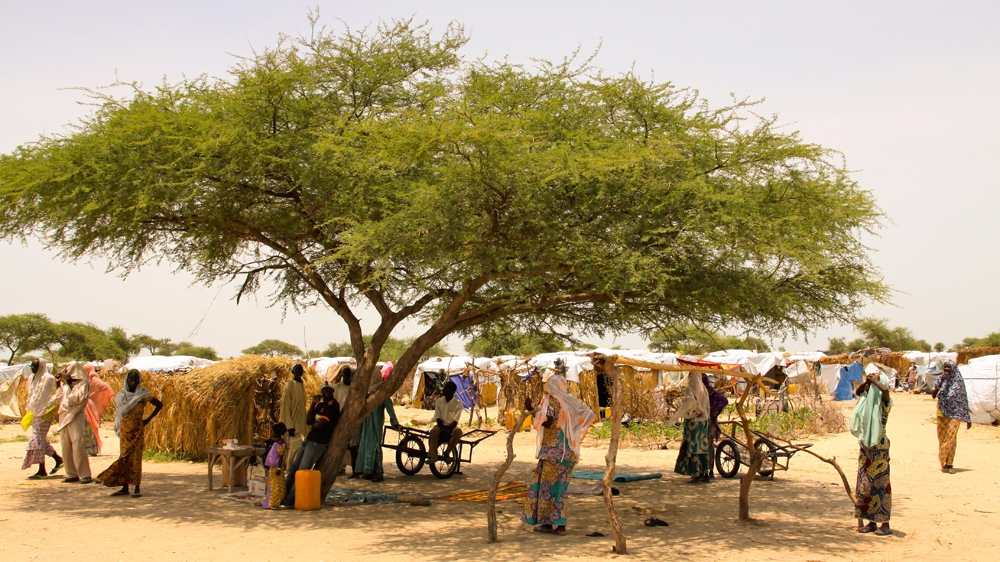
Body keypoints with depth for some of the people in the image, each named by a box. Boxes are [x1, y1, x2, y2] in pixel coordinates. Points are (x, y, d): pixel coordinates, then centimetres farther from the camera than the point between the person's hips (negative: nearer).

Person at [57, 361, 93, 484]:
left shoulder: (83, 383, -3)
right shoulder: (67, 383, 17)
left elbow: (77, 398, -14)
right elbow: (60, 399, 19)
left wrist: (67, 385, -10)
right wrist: (59, 386, 9)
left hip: (75, 417, -7)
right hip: (64, 417, 7)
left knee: (77, 444, -15)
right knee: (66, 447, 4)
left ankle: (85, 474, -14)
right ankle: (72, 474, 9)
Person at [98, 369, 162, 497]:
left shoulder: (143, 395, -4)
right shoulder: (121, 394, 7)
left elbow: (159, 405, 1)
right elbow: (118, 412, 17)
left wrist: (148, 419, -1)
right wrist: (118, 428, 5)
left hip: (137, 429, -4)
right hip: (125, 429, 4)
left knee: (135, 458, -5)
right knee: (125, 458, 6)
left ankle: (137, 488, -2)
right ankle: (125, 487, 11)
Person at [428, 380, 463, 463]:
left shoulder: (458, 403, -5)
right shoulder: (439, 401, 3)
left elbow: (455, 421, -7)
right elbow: (438, 418, 0)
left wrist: (448, 429, -24)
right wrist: (442, 428, -18)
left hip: (451, 427, -1)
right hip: (441, 426, 1)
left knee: (458, 431, -36)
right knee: (433, 431, -34)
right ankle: (433, 456, -37)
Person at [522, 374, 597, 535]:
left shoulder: (551, 401, -8)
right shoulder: (572, 401, 10)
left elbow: (546, 422, -19)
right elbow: (590, 415, 11)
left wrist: (530, 409, -12)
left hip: (553, 450, -6)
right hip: (569, 451, 6)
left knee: (546, 485, 3)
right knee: (561, 486, 10)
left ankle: (546, 523, 4)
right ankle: (560, 524, 7)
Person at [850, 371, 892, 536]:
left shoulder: (884, 402, -10)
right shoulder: (868, 400, 11)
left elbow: (885, 389, -30)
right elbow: (858, 392, 23)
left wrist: (875, 380, -13)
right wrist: (866, 382, 6)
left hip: (879, 447, -8)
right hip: (866, 446, 8)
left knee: (880, 484, -4)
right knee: (865, 485, 9)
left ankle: (885, 524, 0)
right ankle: (872, 521, 17)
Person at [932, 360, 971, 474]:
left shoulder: (958, 381, -2)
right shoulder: (939, 379, 5)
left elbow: (964, 400, 2)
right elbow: (933, 395, -6)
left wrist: (968, 419, 3)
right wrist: (941, 381, -17)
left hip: (954, 414, -3)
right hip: (942, 413, 3)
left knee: (951, 438, -12)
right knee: (942, 438, 6)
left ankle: (949, 463, -10)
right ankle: (944, 462, 17)